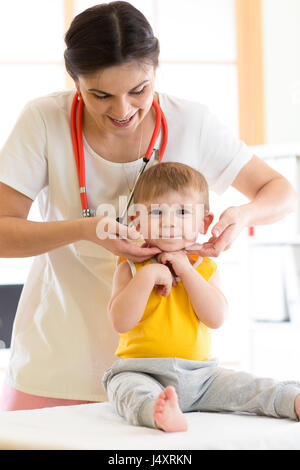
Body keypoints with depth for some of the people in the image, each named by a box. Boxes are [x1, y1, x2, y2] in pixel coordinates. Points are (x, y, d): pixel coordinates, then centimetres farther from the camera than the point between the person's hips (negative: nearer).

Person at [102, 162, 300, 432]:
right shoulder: (132, 268, 2)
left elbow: (217, 318, -7)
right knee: (131, 389, -36)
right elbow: (121, 323, -11)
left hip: (198, 374, 4)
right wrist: (148, 276, -19)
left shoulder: (205, 268, 10)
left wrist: (186, 271, -10)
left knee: (244, 386, -17)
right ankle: (161, 414, -63)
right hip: (142, 372, -4)